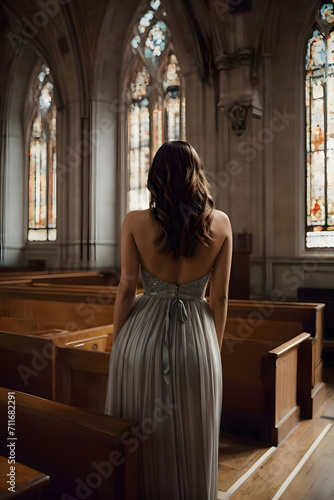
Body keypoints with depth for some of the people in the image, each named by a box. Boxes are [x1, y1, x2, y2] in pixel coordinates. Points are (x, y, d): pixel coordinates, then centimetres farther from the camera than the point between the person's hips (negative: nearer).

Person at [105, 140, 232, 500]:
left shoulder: (135, 222, -9)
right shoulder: (220, 224, -6)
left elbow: (126, 290, -7)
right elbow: (220, 298, -2)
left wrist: (117, 346, 6)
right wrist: (214, 348, 11)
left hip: (143, 339, 0)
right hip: (197, 342, 1)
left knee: (142, 447, 19)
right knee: (193, 448, 20)